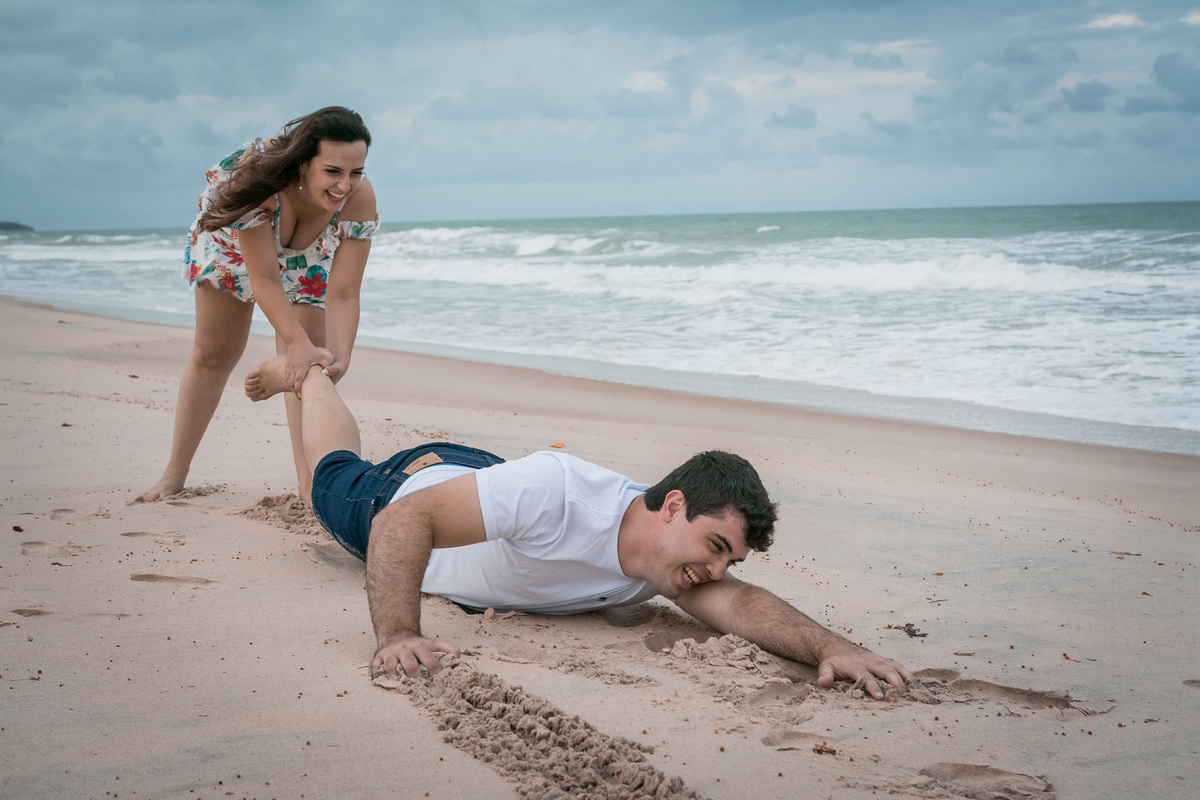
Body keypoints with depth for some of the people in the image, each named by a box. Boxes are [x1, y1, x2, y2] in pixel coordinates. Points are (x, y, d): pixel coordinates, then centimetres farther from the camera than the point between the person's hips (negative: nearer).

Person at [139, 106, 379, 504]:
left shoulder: (360, 199, -39)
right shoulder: (258, 176, -46)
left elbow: (343, 295, -37)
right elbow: (264, 279, -41)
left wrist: (340, 358, -52)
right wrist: (298, 341, -52)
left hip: (305, 254, 1)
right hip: (233, 236, -1)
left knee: (309, 363, -13)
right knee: (213, 353, 10)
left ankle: (309, 481, -8)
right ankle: (175, 472, 24)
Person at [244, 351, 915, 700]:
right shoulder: (557, 492, -51)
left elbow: (740, 604, -44)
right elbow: (404, 519, -50)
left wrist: (830, 646, -62)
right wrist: (397, 636, -59)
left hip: (482, 481, 4)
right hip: (400, 495, -4)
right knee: (336, 477, 32)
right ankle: (312, 373, 54)